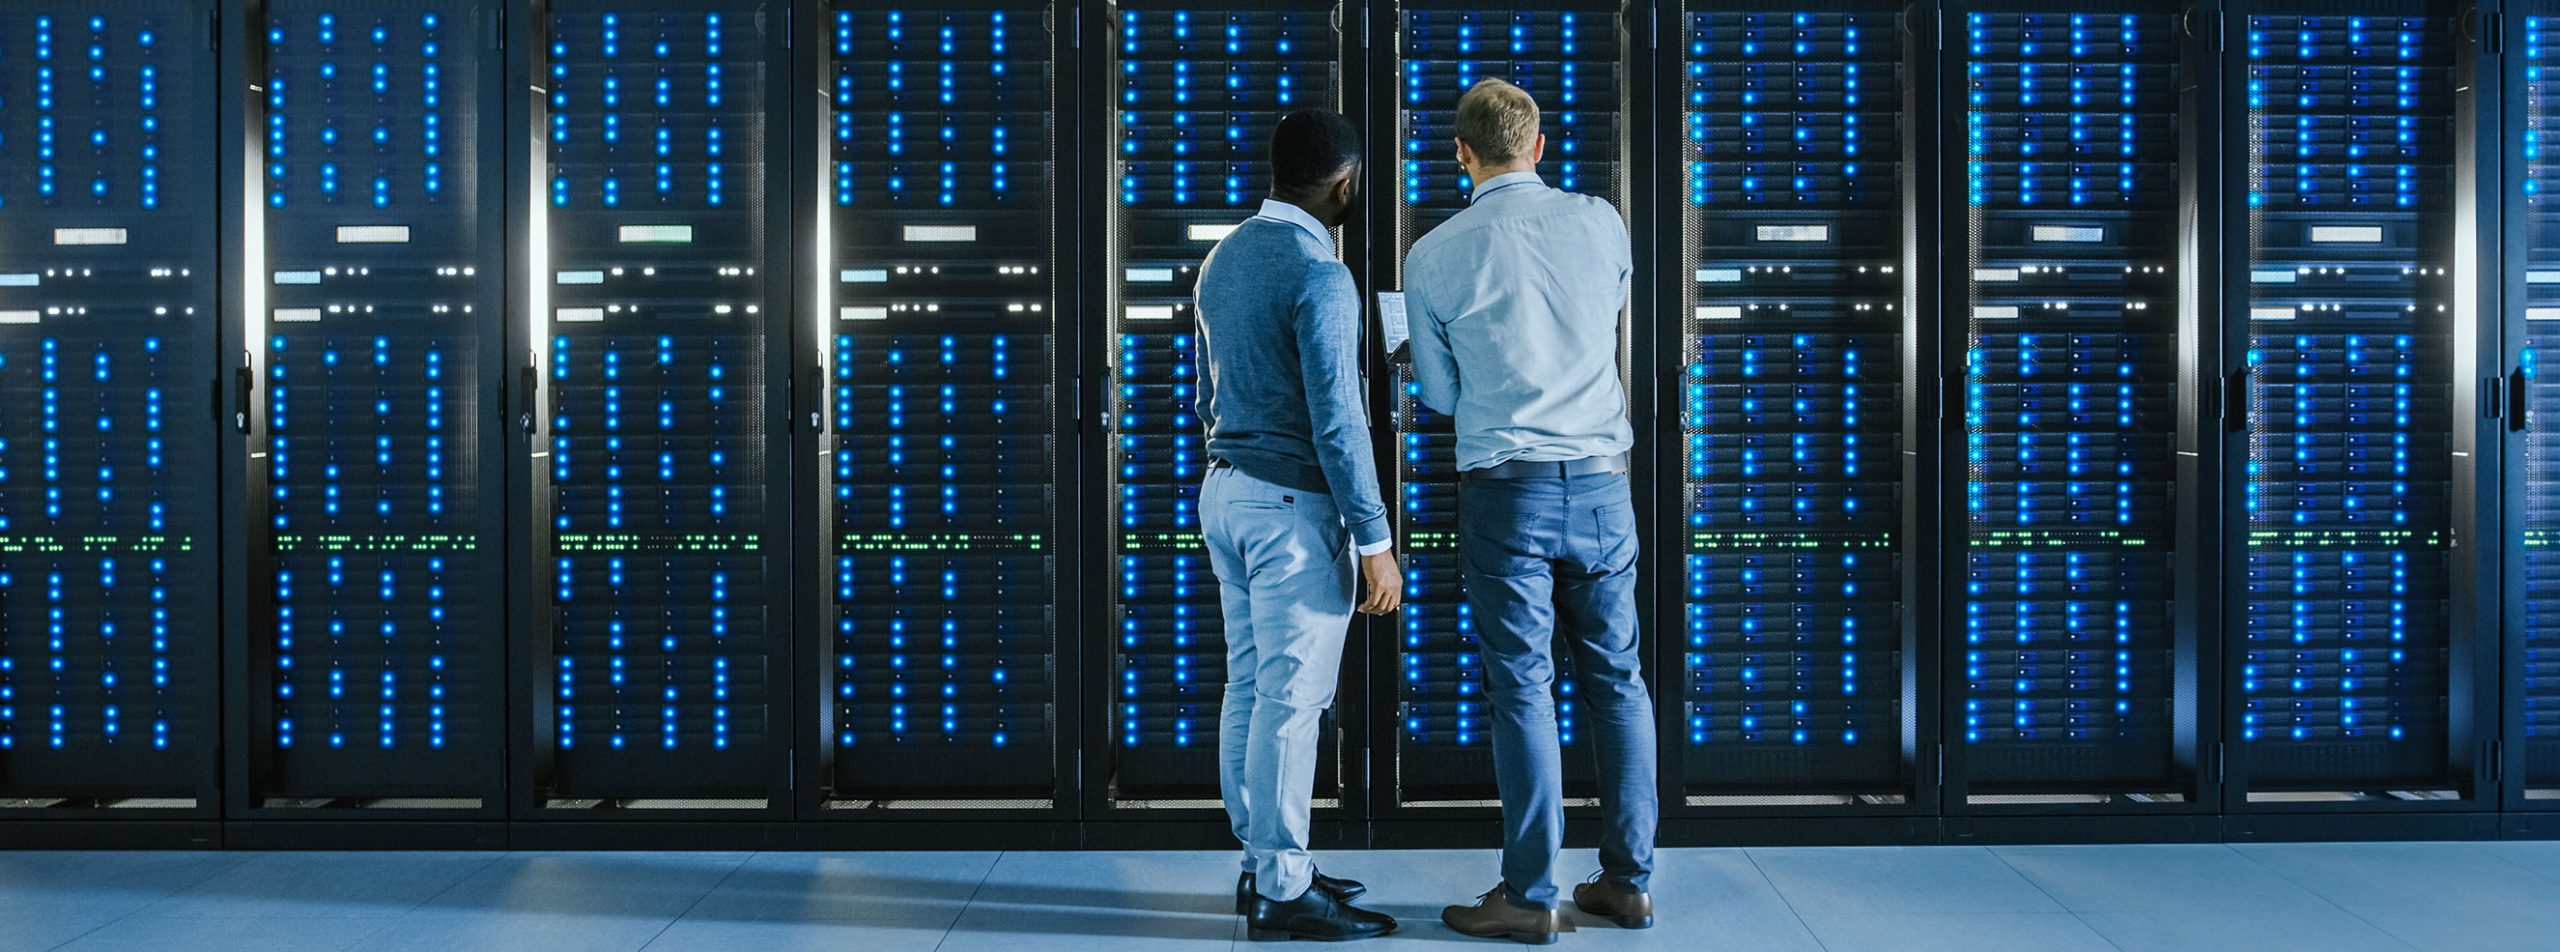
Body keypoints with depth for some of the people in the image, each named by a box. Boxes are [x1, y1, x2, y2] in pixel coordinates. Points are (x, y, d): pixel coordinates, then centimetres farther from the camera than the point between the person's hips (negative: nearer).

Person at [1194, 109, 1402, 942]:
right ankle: (1282, 892, 3)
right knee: (1292, 697, -3)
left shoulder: (1223, 259, 11)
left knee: (1249, 688, 12)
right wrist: (1374, 541, -15)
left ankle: (1263, 865, 21)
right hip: (1292, 503, -9)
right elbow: (1336, 421, -19)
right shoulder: (1319, 274, -16)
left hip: (1224, 490, 9)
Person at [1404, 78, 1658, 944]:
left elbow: (1439, 393, 6)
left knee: (1523, 685, 1)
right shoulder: (1599, 222, 3)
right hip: (1601, 481, 3)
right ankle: (1628, 879, 17)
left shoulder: (1435, 256, -3)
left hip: (1506, 486, -3)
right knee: (1616, 677, 10)